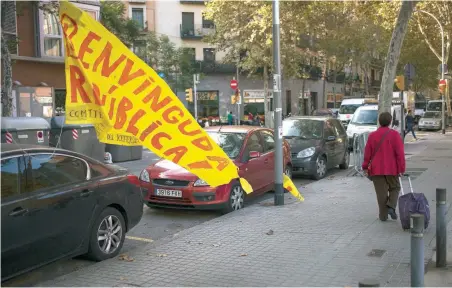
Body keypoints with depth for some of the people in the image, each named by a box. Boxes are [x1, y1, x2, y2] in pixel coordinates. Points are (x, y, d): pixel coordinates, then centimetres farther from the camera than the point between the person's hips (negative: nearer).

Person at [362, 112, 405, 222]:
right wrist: (401, 168, -5)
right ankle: (391, 206, -5)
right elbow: (400, 153, -10)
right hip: (391, 169, -1)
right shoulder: (394, 134, -6)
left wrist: (365, 167, 12)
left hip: (376, 169, 1)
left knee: (381, 192, 5)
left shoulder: (372, 135, 1)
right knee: (395, 188, 17)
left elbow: (367, 153, 2)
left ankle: (383, 215, 7)